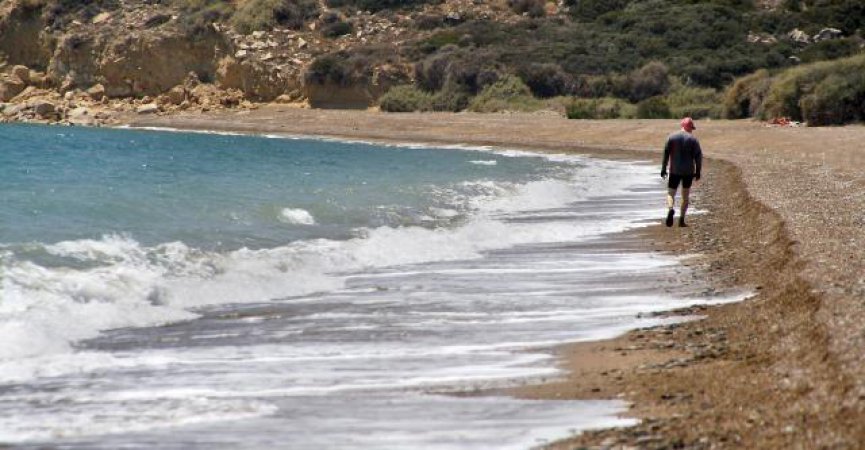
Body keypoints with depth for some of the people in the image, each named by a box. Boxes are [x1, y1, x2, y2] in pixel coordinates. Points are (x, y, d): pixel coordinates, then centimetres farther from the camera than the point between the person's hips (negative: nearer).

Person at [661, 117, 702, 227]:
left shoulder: (671, 137, 2)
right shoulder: (693, 139, -2)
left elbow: (666, 153, 0)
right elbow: (698, 156, -4)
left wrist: (663, 168, 4)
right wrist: (698, 172, 3)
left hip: (674, 171, 0)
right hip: (688, 172, 0)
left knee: (671, 193, 6)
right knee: (685, 196, 11)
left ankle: (670, 209, -26)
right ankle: (681, 220, 8)